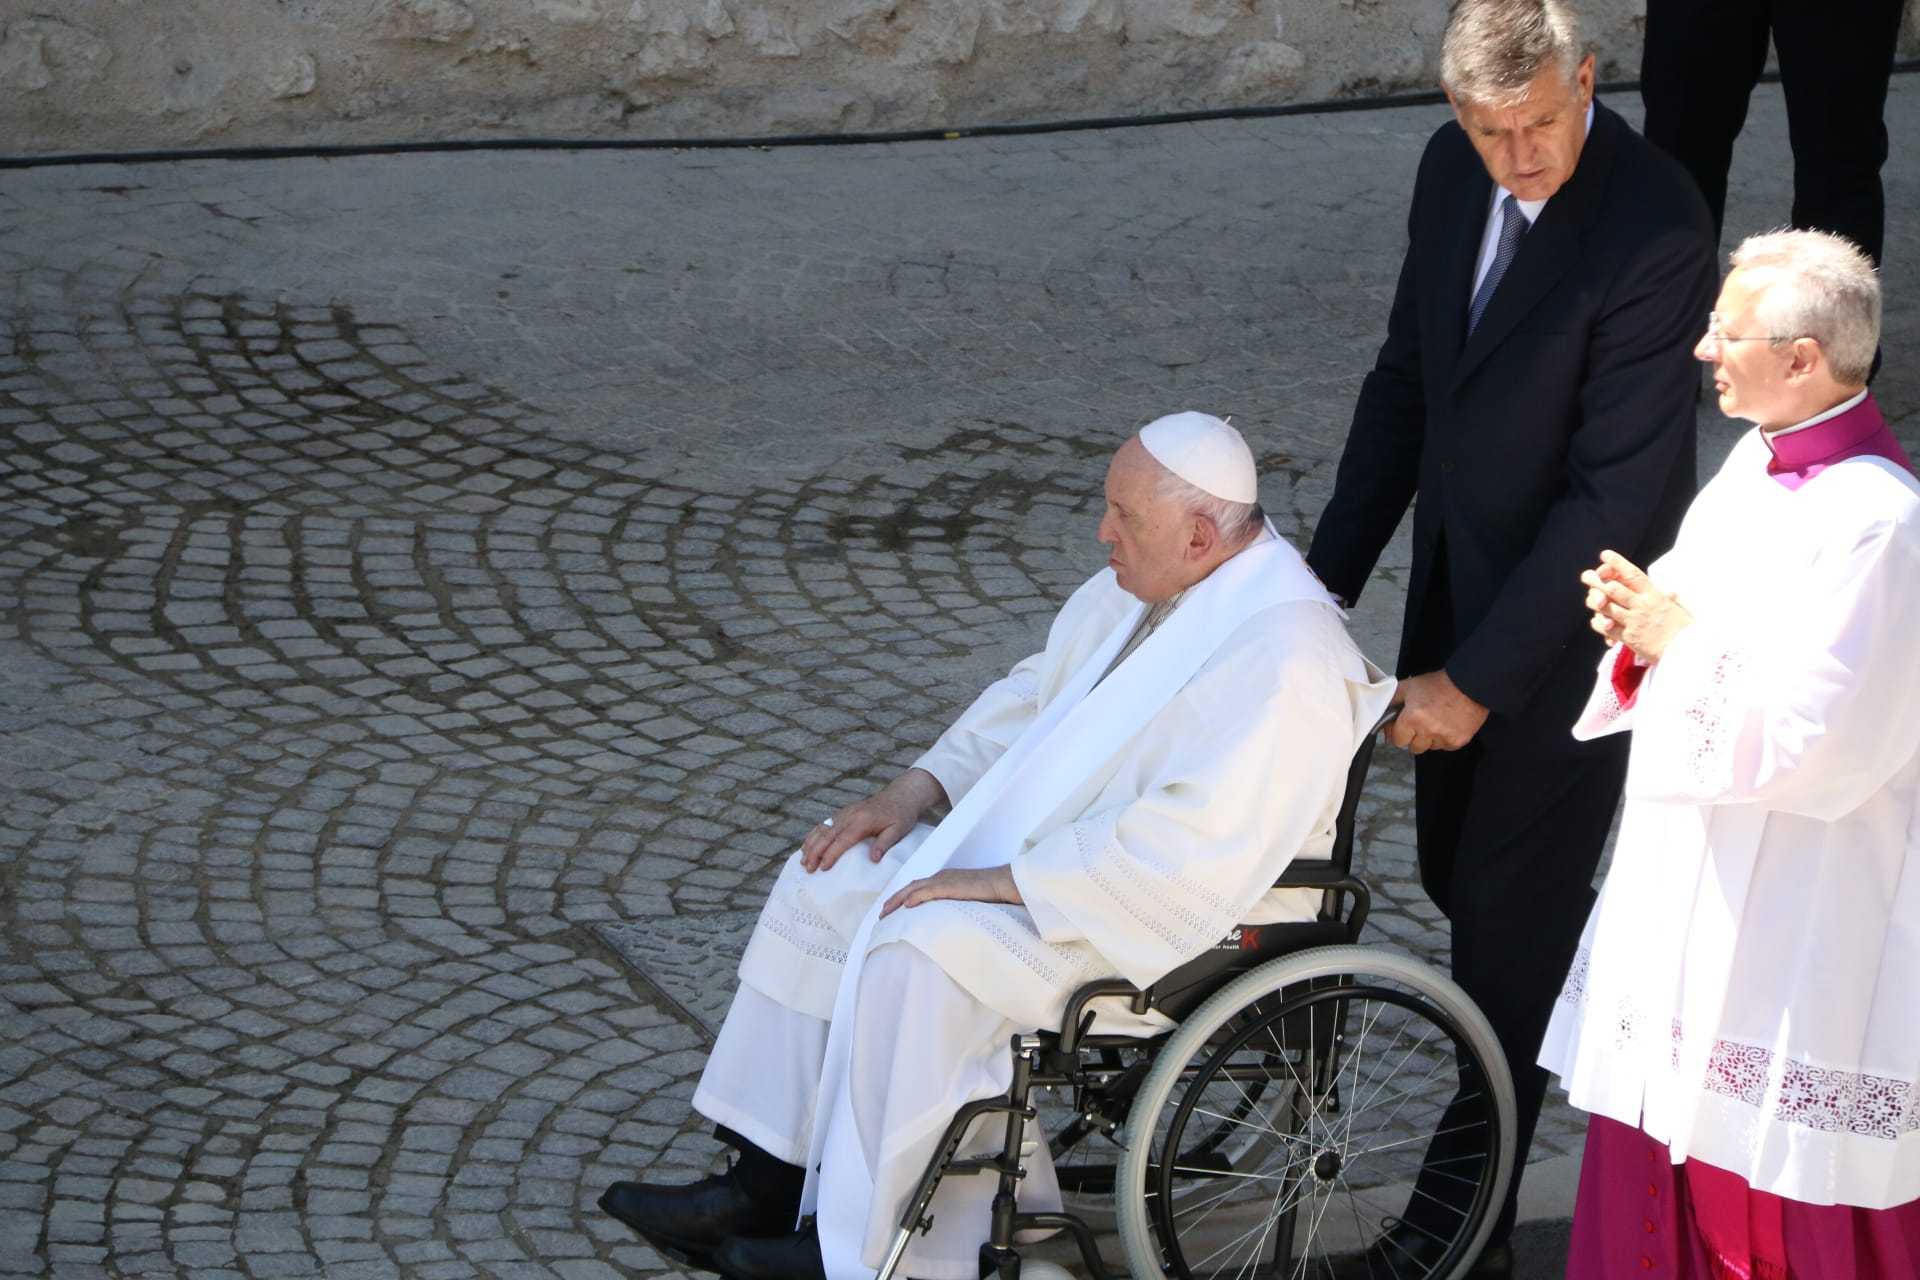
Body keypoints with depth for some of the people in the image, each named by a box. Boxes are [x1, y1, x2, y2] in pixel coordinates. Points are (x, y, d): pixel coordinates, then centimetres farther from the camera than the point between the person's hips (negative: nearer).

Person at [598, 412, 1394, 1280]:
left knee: (922, 953, -29)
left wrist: (997, 883, -27)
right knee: (825, 886, 3)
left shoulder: (1283, 660, -26)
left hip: (1177, 925, -10)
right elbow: (1035, 695, 20)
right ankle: (763, 1192, 5)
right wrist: (920, 787, 6)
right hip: (1055, 847, 10)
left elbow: (1187, 848, -33)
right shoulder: (1145, 584, 5)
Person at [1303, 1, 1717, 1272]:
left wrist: (1478, 679, -22)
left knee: (1510, 914, 3)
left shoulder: (1656, 236, -27)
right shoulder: (1456, 169, -4)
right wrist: (1329, 579, 5)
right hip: (1464, 577, 8)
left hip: (1573, 616, -7)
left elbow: (1617, 491, -25)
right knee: (1458, 870, 20)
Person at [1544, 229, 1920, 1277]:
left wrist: (1678, 639, -15)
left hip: (1791, 916, -9)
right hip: (1687, 877, 9)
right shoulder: (1756, 465, 6)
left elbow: (1818, 745, -24)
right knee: (1659, 1162, 16)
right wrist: (1645, 633, -3)